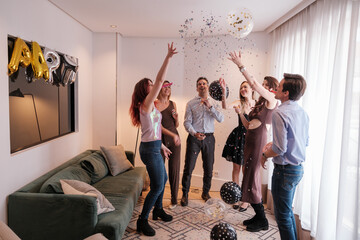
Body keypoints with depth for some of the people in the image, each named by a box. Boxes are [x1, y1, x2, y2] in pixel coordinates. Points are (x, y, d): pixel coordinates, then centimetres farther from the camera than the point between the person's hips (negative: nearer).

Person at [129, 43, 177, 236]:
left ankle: (158, 210, 39)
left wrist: (161, 146, 23)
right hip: (150, 149, -10)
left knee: (163, 179, 22)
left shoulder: (148, 106, 14)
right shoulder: (147, 103, -15)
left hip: (152, 147, 10)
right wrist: (168, 57, -22)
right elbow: (160, 80, -23)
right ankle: (142, 220, 10)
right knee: (157, 186, -4)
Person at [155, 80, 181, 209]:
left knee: (174, 169, 4)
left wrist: (176, 118, -4)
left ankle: (174, 199, 17)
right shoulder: (154, 104, -5)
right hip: (160, 139, -4)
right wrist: (173, 135, -21)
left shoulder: (172, 104, 10)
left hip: (174, 140, 4)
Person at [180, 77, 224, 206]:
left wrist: (210, 107, -17)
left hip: (209, 137, 2)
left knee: (208, 167, 12)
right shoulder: (191, 103, 1)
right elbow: (187, 122, -3)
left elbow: (221, 119, -7)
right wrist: (195, 133, -19)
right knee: (188, 167, -1)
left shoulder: (213, 103, 7)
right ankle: (185, 194, 17)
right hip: (194, 137, -2)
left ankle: (206, 192, 32)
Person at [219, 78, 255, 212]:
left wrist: (241, 113, -17)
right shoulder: (239, 103, -1)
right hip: (238, 137, 1)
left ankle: (246, 200, 18)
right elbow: (225, 106, -19)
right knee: (236, 168, 8)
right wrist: (224, 91, -31)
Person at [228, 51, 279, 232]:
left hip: (259, 140, -9)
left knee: (251, 179, -4)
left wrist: (240, 65, -16)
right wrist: (241, 114, 5)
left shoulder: (272, 100, -5)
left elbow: (253, 83, -18)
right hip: (251, 140, 9)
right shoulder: (261, 103, 19)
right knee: (251, 178, 13)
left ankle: (262, 221, 10)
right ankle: (258, 216, 26)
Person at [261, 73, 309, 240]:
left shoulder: (280, 113, -21)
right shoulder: (302, 112, 6)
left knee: (283, 216, 5)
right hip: (298, 168, 9)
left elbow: (280, 149, -24)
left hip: (285, 170, -9)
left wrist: (265, 155, -5)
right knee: (288, 211, 24)